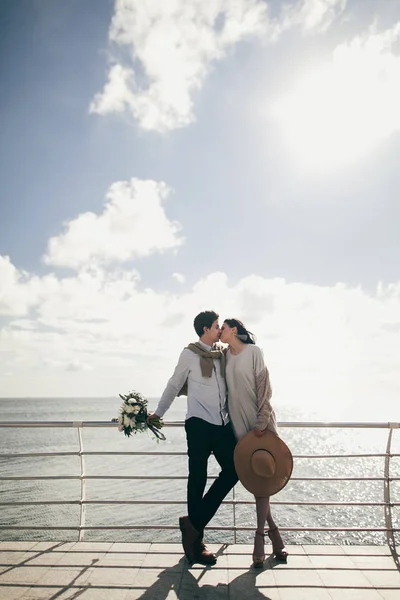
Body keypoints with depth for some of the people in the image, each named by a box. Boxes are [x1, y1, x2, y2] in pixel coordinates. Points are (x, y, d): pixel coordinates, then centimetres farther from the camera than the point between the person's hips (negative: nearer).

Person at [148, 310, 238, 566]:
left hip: (223, 424, 6)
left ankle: (194, 524, 15)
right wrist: (158, 413, 9)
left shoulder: (223, 354, 13)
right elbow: (174, 386, 5)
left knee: (232, 470, 2)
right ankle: (196, 538, 18)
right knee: (198, 478, 2)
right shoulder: (190, 354, -1)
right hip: (199, 423, -5)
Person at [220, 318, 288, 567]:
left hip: (261, 421, -4)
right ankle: (274, 533, 19)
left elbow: (264, 387, -11)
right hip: (240, 424, 4)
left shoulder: (253, 352, -7)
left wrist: (262, 421, -16)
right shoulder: (225, 356, 8)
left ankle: (260, 537, 9)